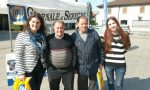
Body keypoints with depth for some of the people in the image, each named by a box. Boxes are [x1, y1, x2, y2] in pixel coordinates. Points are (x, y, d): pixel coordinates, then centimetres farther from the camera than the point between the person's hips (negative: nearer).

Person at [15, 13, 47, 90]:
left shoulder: (42, 36, 3)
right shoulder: (21, 36, -12)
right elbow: (18, 56, -13)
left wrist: (46, 65, 7)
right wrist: (21, 72, -14)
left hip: (41, 68, 5)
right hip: (29, 70, -5)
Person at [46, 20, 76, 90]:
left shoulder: (69, 37, 0)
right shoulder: (49, 38, -4)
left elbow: (73, 52, 3)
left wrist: (73, 65, 0)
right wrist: (47, 65, -2)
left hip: (68, 69, 1)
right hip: (53, 70, 0)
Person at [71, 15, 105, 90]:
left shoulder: (94, 33, -3)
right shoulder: (74, 36, -4)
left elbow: (100, 49, 2)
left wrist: (101, 62, 2)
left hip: (94, 67, 1)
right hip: (81, 68, 0)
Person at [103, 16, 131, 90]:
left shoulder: (124, 35, -3)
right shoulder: (106, 35, -5)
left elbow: (127, 47, 12)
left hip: (120, 64, 0)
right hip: (108, 64, 0)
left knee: (119, 84, 13)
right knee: (110, 82, 19)